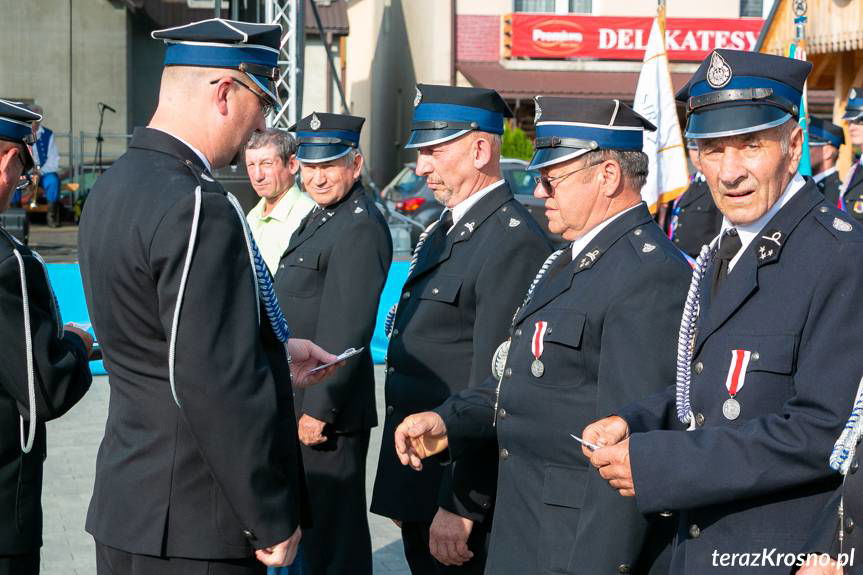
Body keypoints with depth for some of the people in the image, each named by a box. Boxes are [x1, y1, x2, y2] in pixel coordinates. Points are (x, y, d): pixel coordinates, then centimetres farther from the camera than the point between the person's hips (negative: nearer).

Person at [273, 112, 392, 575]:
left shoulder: (360, 228, -18)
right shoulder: (319, 219, 16)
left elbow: (345, 331, -23)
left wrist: (318, 410, -22)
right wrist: (298, 405, 19)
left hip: (326, 412, -10)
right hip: (300, 404, 10)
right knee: (308, 525, 20)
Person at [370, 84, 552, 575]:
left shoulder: (513, 242, -16)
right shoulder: (440, 234, 14)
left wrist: (460, 505, -21)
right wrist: (402, 491, 17)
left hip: (464, 485, -9)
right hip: (416, 480, 9)